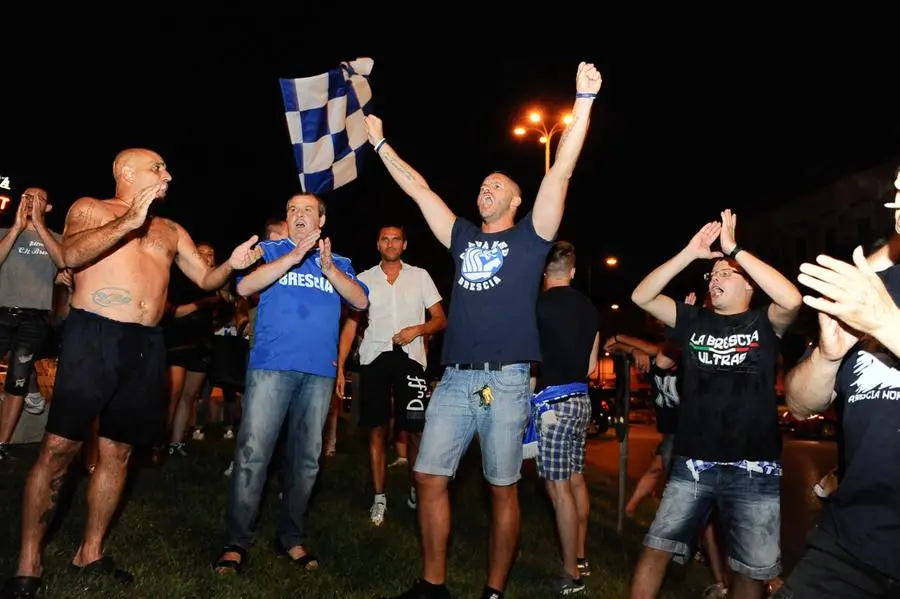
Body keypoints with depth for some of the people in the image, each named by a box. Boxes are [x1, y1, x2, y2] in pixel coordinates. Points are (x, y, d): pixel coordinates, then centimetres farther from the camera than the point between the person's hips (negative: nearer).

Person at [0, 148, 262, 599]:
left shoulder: (172, 231, 20)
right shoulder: (90, 208, 7)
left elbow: (206, 279, 20)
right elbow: (71, 254, -12)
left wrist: (232, 264, 0)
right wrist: (128, 222, -21)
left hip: (145, 346, 5)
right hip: (93, 335, -5)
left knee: (117, 452, 9)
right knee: (58, 448, -6)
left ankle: (90, 553, 22)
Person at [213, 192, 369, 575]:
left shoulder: (338, 263, 15)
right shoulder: (270, 251, 9)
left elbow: (361, 302, 1)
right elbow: (244, 287, -8)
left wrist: (328, 268, -12)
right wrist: (294, 256, -14)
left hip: (320, 371, 3)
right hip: (272, 365, -2)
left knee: (306, 457, 8)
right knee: (252, 454, -8)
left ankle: (291, 537, 20)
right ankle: (237, 541, 2)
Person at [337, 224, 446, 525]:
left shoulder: (420, 276, 9)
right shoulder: (364, 279, 11)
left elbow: (441, 319, 8)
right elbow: (350, 325, 9)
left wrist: (417, 329, -12)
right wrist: (340, 366, 2)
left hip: (410, 356, -1)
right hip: (374, 356, 1)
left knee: (416, 430, -3)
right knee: (377, 429, 2)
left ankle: (416, 491, 17)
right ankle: (379, 497, 13)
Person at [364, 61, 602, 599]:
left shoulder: (530, 237, 6)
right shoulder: (463, 238, 17)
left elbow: (561, 173, -4)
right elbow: (418, 188, 21)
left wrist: (584, 100, -9)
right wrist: (380, 142, 23)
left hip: (507, 381, -4)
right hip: (455, 379, 4)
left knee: (503, 489, 4)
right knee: (429, 478, 3)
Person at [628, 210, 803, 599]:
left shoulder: (764, 324, 1)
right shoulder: (693, 321, 8)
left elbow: (792, 299, -21)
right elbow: (641, 297, -2)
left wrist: (734, 249, -19)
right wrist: (690, 253, -9)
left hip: (754, 469, -2)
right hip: (692, 464, 2)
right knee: (655, 550, 0)